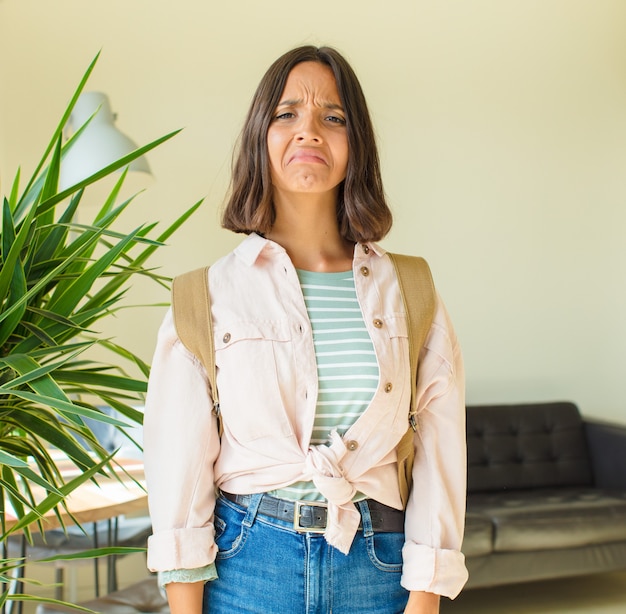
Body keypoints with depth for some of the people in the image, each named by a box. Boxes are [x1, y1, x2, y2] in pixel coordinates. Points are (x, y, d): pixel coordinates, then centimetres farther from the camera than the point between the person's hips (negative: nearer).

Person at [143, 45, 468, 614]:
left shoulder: (408, 293, 0)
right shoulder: (209, 296, -4)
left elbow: (438, 457, -1)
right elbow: (180, 466, -4)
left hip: (378, 567, 2)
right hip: (247, 563, -1)